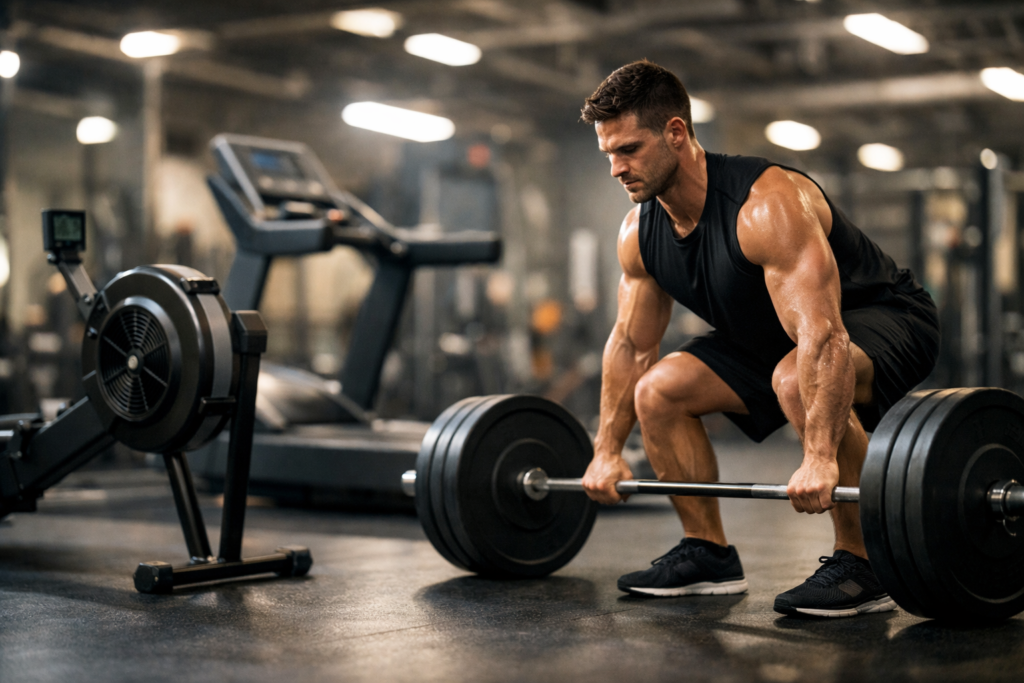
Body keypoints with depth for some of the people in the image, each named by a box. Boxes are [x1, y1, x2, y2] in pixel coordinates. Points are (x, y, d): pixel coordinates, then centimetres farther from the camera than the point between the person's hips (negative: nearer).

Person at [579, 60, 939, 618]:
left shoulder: (767, 206, -34)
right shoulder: (639, 233, -8)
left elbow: (822, 335, -42)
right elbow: (630, 344, 3)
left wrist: (820, 458, -48)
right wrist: (607, 450, 3)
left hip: (885, 318, -8)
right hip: (771, 337, 8)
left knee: (797, 379, -39)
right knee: (657, 392, -3)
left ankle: (859, 566, -25)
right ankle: (709, 555, 8)